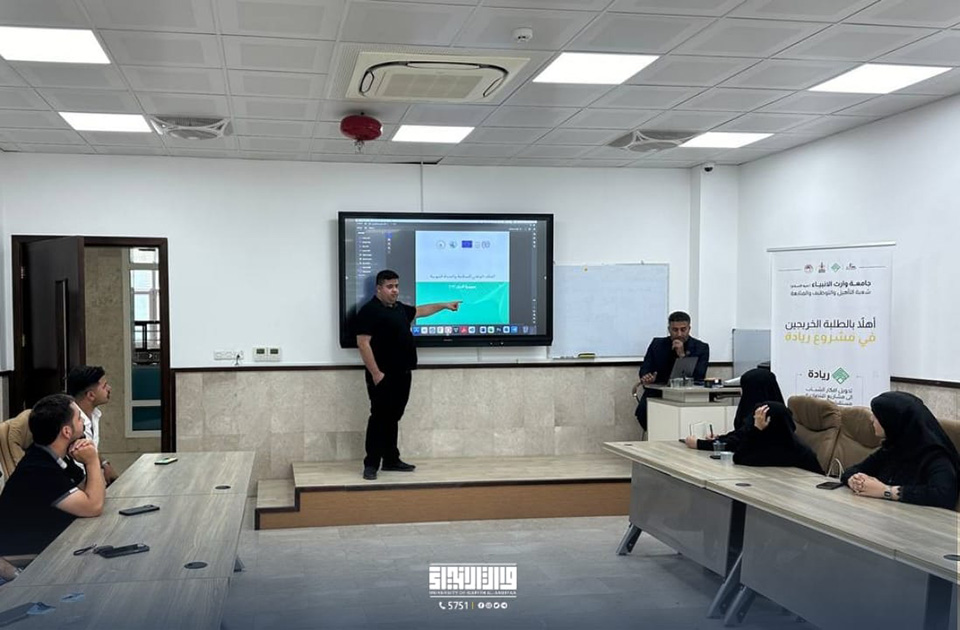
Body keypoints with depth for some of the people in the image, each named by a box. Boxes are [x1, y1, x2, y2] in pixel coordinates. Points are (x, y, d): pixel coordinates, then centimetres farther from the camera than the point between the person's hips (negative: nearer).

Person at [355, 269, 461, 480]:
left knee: (393, 418, 13)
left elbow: (419, 311, 35)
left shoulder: (399, 308, 15)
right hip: (383, 376, -8)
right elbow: (363, 343, -18)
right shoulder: (370, 310, -11)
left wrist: (444, 305, 39)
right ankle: (371, 464, -2)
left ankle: (391, 460, 20)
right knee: (379, 418, -7)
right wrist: (375, 373, -21)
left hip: (402, 375, 8)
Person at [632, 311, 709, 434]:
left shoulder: (701, 348, 3)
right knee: (643, 409, -28)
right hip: (657, 394, 2)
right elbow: (644, 369, 6)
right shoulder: (657, 344, 10)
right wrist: (646, 377, -19)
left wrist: (682, 355, -17)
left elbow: (699, 378, -8)